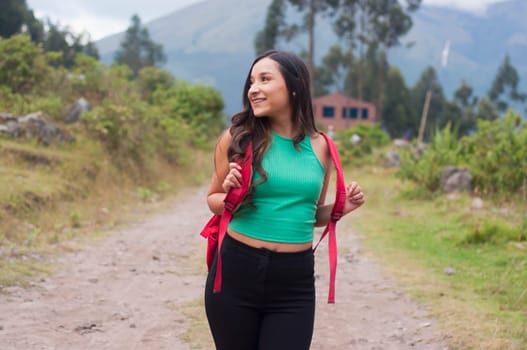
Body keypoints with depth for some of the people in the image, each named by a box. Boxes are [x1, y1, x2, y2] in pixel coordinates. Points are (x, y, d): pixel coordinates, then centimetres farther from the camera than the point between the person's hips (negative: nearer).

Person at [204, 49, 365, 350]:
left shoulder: (320, 147, 3)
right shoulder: (238, 137, -4)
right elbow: (213, 200, 8)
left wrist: (342, 208, -2)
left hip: (294, 281, 1)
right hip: (236, 272, -1)